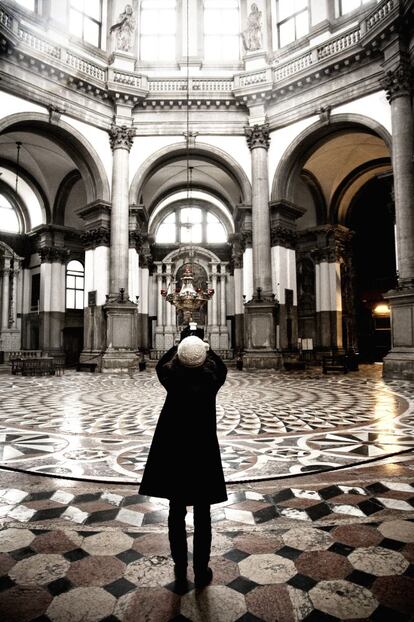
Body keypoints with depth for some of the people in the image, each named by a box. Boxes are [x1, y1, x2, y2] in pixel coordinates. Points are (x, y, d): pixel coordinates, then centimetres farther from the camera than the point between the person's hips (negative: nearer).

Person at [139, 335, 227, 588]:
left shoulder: (172, 379, -14)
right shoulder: (211, 379, -16)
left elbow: (161, 364, 9)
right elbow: (222, 367, 8)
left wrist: (180, 346, 15)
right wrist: (206, 348, 16)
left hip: (173, 453, 1)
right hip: (204, 453, -1)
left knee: (177, 512, 16)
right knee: (203, 515, 13)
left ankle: (180, 569, 30)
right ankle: (201, 571, 25)